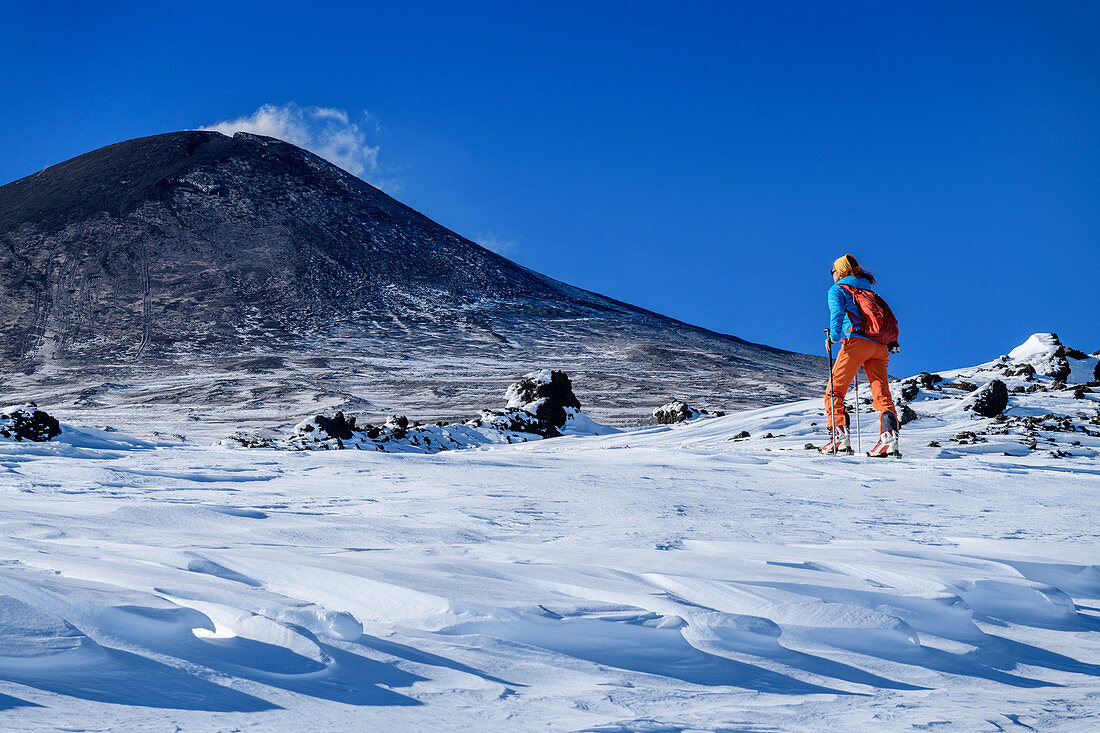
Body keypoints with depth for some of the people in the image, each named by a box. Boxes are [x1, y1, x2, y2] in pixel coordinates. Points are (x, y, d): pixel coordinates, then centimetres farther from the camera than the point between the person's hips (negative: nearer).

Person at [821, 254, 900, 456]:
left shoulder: (837, 290, 12)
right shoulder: (869, 291, 31)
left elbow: (837, 312, -9)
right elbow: (891, 319, 27)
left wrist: (833, 337, -9)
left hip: (856, 341, -6)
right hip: (880, 346, 6)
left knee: (835, 390, 1)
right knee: (881, 392, -2)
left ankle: (840, 436, -12)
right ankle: (889, 435, -24)